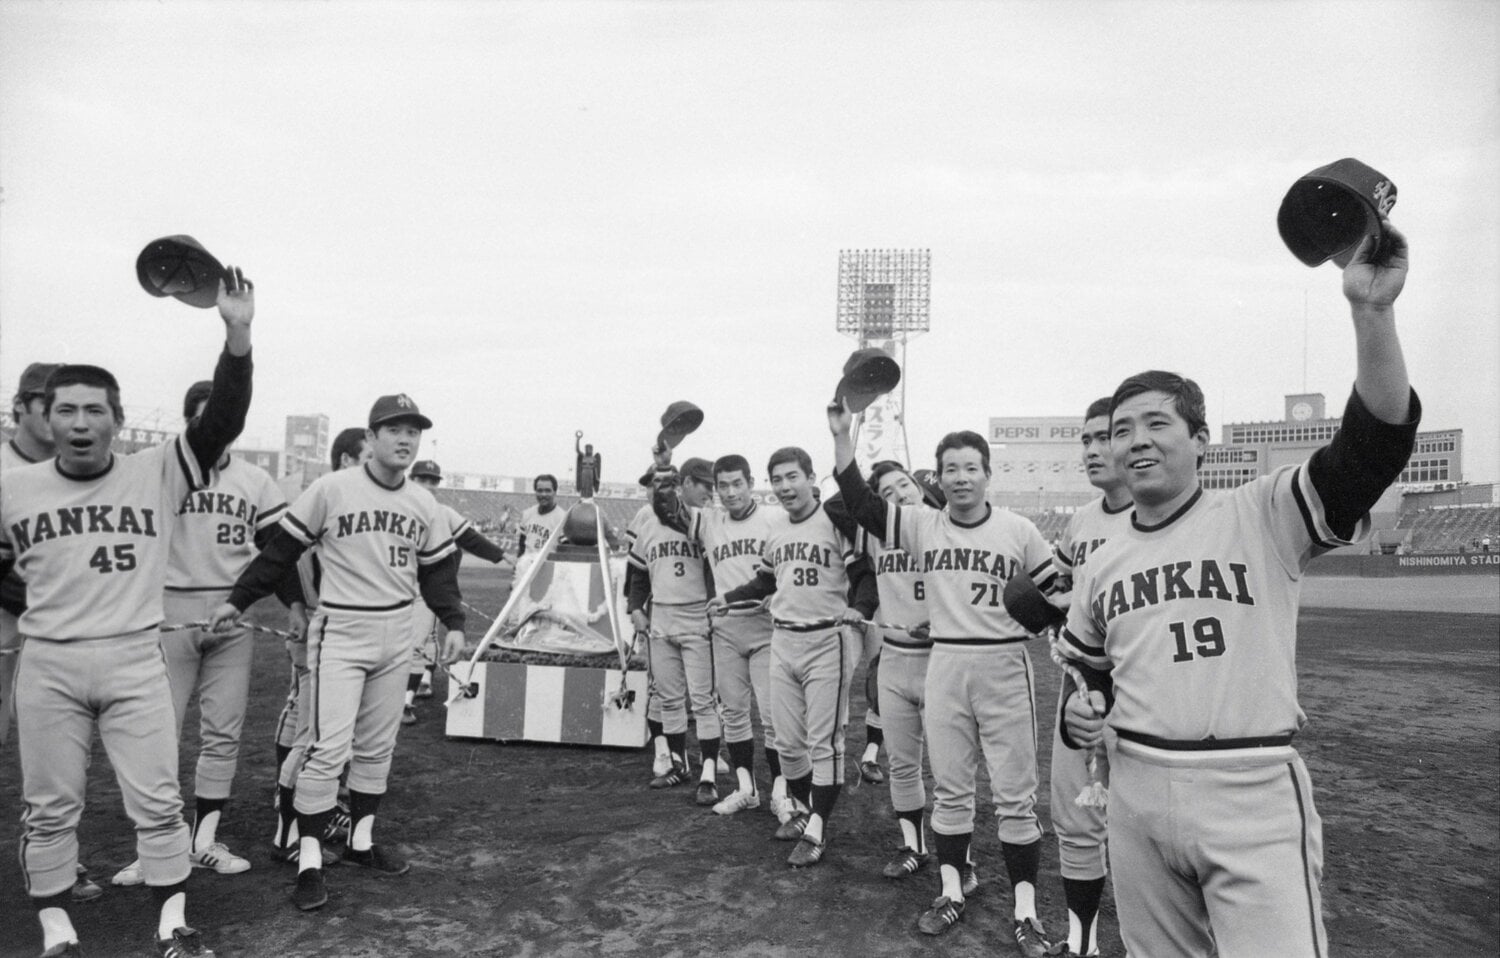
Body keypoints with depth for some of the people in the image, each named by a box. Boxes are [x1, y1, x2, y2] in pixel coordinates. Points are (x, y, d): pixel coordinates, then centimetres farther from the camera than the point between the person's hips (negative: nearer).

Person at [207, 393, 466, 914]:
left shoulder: (424, 504, 5)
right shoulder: (331, 490, -10)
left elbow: (438, 569, 11)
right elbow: (282, 548, -4)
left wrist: (454, 623, 3)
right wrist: (237, 600, -3)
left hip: (395, 637, 5)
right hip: (340, 635, -5)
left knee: (377, 747, 14)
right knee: (330, 748, -9)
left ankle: (361, 840, 29)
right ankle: (309, 861, 4)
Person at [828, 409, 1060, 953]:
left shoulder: (1019, 531, -1)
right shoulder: (922, 525, 2)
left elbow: (1057, 597, 8)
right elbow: (860, 503, -5)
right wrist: (842, 437, -12)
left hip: (1005, 668, -2)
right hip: (944, 667, 2)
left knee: (1015, 797, 4)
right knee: (950, 791, 13)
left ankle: (1025, 912, 15)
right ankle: (952, 894, 27)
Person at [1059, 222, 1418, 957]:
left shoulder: (1263, 516, -3)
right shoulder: (1100, 566, 11)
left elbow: (1375, 442, -18)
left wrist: (1370, 311, -29)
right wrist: (1082, 709, -1)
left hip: (1250, 795, -4)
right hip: (1136, 793, 5)